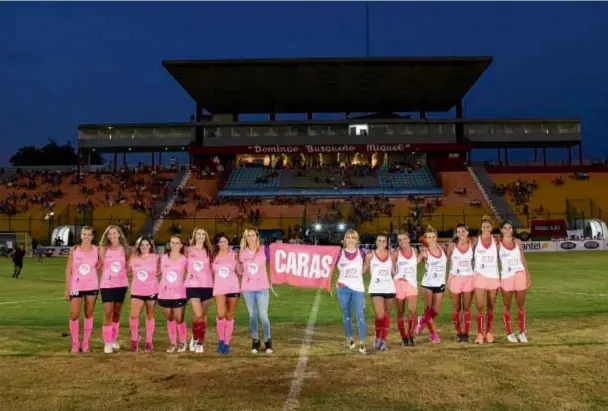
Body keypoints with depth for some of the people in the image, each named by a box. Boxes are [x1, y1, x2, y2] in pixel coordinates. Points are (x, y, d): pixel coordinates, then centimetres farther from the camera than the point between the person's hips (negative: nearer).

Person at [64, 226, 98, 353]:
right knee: (74, 315, -2)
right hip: (76, 287, -1)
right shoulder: (74, 250, -3)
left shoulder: (96, 250, 0)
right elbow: (68, 270, -1)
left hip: (92, 286, 1)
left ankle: (86, 343, 16)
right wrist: (67, 289, -4)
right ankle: (75, 343, 14)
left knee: (89, 315, 7)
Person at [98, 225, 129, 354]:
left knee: (117, 312, 12)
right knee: (108, 313, -6)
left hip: (121, 284, 3)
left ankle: (114, 339, 25)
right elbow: (99, 265, -5)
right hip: (107, 284, -2)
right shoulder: (104, 248, -3)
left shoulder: (123, 249, 4)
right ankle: (107, 343, 2)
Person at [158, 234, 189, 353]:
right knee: (170, 319, 11)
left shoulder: (184, 259, -4)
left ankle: (183, 342, 19)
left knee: (179, 319, 0)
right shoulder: (163, 258, 3)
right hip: (164, 294, 3)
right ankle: (172, 343, 23)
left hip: (179, 294, -3)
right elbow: (159, 272, 14)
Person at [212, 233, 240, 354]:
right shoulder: (213, 256, 4)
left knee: (229, 316, 5)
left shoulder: (233, 255, 3)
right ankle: (221, 340, 7)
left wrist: (237, 260, -12)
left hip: (233, 288, 1)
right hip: (219, 288, 0)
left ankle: (227, 343, 15)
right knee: (221, 315, -14)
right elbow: (211, 273, 11)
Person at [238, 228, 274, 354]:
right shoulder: (242, 253, 1)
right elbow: (240, 272, 8)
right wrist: (236, 260, -4)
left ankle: (268, 341, 13)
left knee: (263, 315, -2)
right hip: (247, 288, 2)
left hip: (262, 287, -2)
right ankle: (255, 341, 20)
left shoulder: (263, 250, -5)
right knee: (252, 315, 8)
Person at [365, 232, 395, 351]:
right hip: (376, 289, -3)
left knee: (387, 316, 9)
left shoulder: (391, 255, 5)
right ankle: (378, 338, 12)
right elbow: (363, 270, 2)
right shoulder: (370, 255, -2)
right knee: (380, 316, -13)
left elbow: (394, 271, 10)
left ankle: (383, 341, 22)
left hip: (389, 288, 3)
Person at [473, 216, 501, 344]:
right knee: (480, 306, -7)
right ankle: (480, 333, 2)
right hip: (480, 276, -2)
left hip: (494, 276, 2)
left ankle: (488, 332, 19)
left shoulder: (496, 241, 3)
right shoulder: (476, 241, -2)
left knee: (491, 306, 9)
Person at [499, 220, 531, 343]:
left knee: (521, 305, 6)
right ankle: (509, 333, 14)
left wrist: (528, 277, 5)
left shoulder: (517, 242, 6)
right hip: (506, 277, -2)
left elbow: (523, 260, 10)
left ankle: (522, 332, 17)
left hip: (520, 275, 2)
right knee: (507, 306, 5)